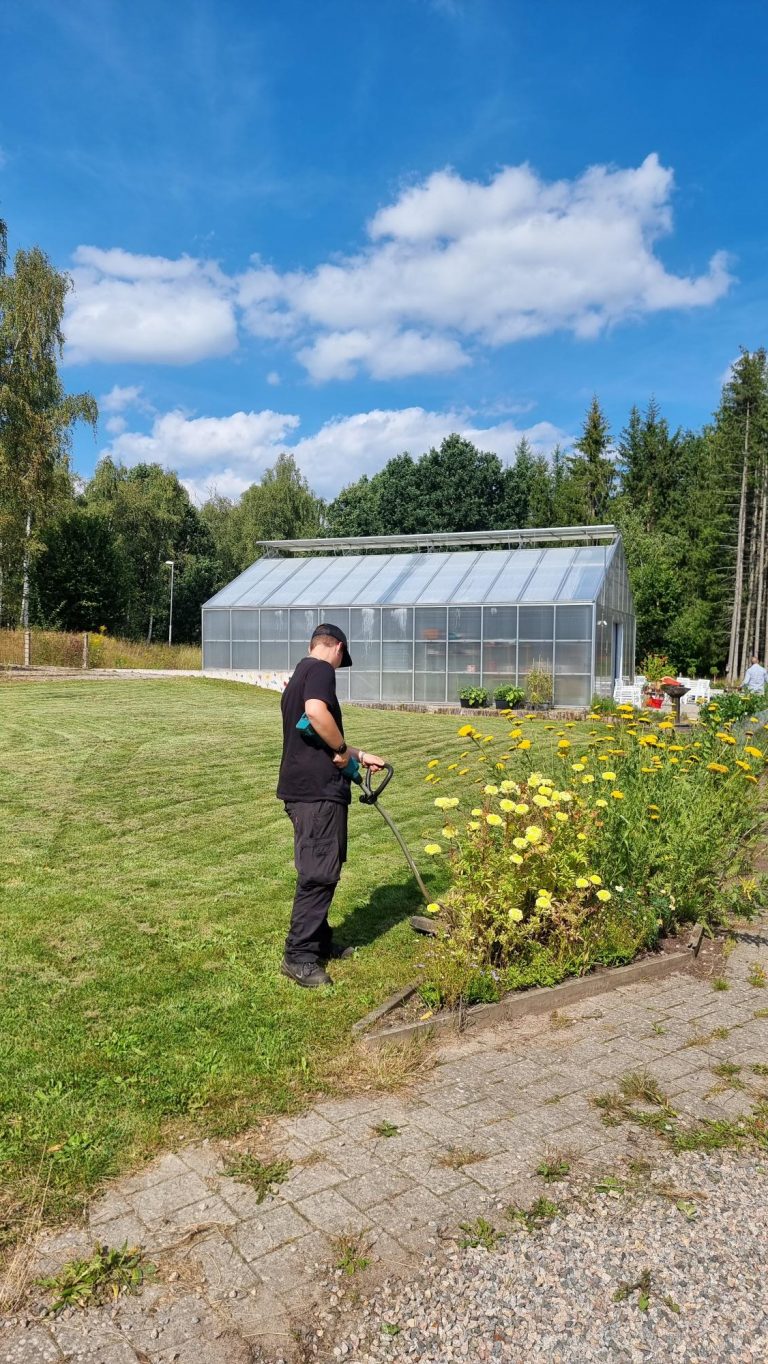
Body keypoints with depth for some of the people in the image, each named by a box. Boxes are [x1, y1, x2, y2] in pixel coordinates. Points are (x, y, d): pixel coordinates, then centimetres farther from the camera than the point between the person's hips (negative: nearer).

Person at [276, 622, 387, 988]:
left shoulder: (298, 676, 23)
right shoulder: (321, 670, -8)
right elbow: (316, 711, -29)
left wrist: (360, 755, 32)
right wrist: (343, 748, -14)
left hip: (304, 789, 10)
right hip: (317, 791, -10)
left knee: (321, 871, 18)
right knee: (319, 873, -6)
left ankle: (319, 941, 28)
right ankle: (299, 956, 0)